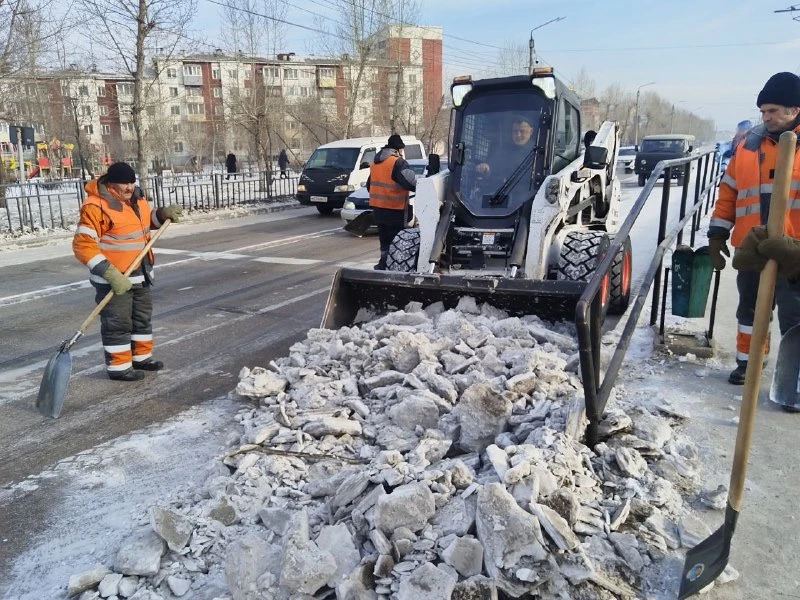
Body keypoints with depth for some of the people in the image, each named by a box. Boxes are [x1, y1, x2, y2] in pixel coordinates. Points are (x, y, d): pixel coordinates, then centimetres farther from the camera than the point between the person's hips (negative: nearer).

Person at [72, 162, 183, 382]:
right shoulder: (97, 206, -22)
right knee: (117, 323, 1)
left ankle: (141, 356, 35)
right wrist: (111, 274, -30)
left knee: (142, 316, 19)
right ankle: (118, 366, 14)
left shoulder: (136, 198, 4)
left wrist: (164, 214, 0)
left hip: (140, 275, 9)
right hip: (113, 278, -8)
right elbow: (83, 245, -25)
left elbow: (146, 221, 23)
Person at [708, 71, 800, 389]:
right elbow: (729, 190, 12)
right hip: (752, 248, 4)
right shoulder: (749, 144, 9)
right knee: (749, 307, 17)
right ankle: (748, 360, 34)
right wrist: (717, 233, 8)